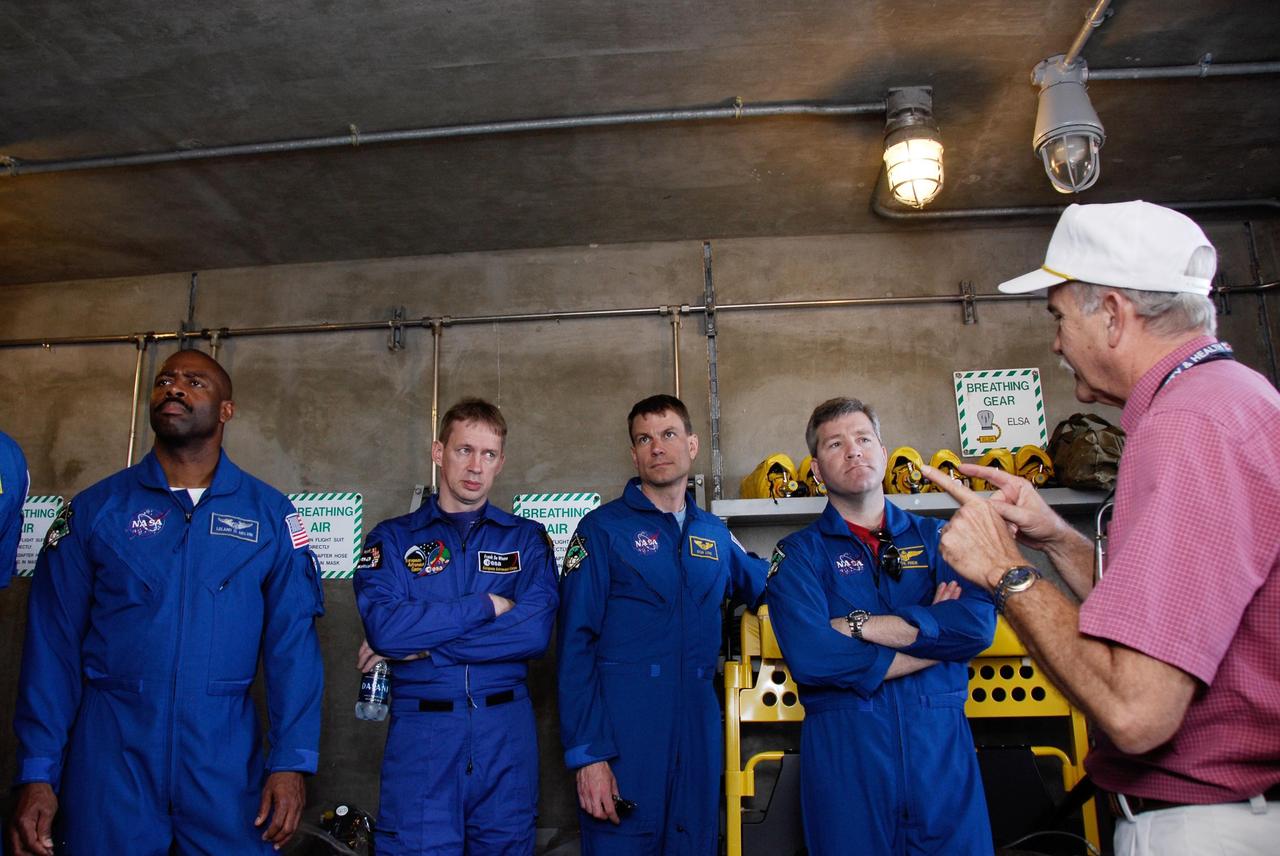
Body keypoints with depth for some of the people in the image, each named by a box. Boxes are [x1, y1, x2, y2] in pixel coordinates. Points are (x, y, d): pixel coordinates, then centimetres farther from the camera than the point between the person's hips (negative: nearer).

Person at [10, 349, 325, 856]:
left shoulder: (270, 514, 0)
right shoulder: (95, 509, 3)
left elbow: (292, 642, -3)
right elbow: (53, 644, 2)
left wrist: (291, 760, -8)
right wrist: (37, 773, -2)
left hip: (226, 755, 0)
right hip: (109, 754, 1)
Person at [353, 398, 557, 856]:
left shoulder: (527, 538, 5)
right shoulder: (392, 538, 3)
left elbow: (534, 633, -11)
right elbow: (383, 628, -14)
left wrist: (421, 643, -12)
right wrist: (486, 605, -12)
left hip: (506, 732, 2)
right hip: (419, 732, -1)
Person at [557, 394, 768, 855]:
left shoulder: (715, 533, 10)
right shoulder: (602, 529, -4)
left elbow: (766, 588, 27)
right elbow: (575, 645, -8)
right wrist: (587, 752, -14)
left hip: (699, 726, 5)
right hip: (622, 727, -4)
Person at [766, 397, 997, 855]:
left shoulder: (934, 537, 8)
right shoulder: (798, 554, 1)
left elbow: (979, 623, -9)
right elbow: (810, 657, -16)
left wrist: (859, 625, -13)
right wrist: (932, 635, -9)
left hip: (941, 743, 2)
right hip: (843, 749, -2)